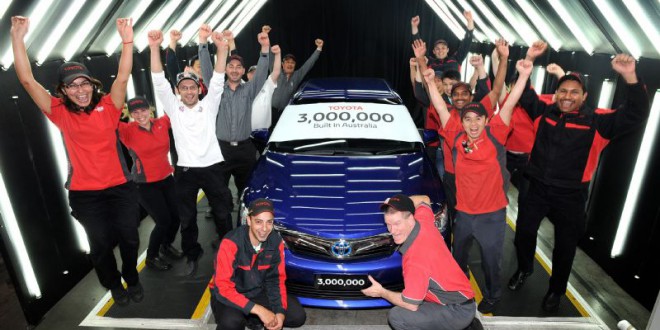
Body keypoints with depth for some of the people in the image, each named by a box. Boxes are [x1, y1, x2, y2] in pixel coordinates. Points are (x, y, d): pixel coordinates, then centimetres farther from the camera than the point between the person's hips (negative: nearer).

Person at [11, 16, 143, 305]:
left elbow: (123, 77, -13)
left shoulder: (107, 107, -2)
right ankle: (114, 284, 35)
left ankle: (132, 278, 34)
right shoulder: (61, 113, -2)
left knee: (129, 237, 7)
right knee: (100, 243, 9)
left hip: (120, 186, 0)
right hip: (84, 193, 0)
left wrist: (127, 41, -23)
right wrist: (18, 37, -13)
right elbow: (27, 80, -7)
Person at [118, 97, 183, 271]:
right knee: (163, 221, -3)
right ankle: (151, 257, 23)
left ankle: (167, 245, 40)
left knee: (176, 216, 9)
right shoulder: (128, 131, -12)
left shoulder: (162, 123, -2)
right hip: (146, 185, -5)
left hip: (167, 179, 5)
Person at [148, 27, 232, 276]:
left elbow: (217, 81, -8)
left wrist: (222, 49, -21)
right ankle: (192, 254, 29)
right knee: (187, 217, 11)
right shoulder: (173, 108, 3)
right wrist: (155, 48, -21)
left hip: (212, 167, 0)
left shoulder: (208, 106, 4)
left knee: (222, 212, 10)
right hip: (185, 170, 0)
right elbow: (159, 82, -8)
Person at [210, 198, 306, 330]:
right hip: (229, 295, -5)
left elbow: (276, 280, -2)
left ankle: (251, 319, 9)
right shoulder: (231, 243, -27)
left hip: (258, 291, 5)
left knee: (298, 316, -9)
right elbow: (223, 288, -28)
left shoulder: (276, 242, -12)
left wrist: (280, 312, -17)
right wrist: (259, 310, -31)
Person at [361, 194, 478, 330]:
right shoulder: (424, 221, -8)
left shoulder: (415, 259, -30)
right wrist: (399, 201, 3)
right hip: (462, 295, 9)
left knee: (396, 316, -19)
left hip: (458, 311, -9)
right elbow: (425, 200, 17)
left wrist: (382, 292, -5)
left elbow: (411, 305, -20)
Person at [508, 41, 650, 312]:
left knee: (565, 246, 14)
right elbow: (522, 92, 1)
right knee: (524, 232, 15)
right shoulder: (543, 112, -2)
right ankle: (524, 269, 44)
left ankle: (556, 290, 37)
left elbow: (635, 115, -18)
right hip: (537, 188, 2)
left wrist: (630, 78, -32)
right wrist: (529, 60, -13)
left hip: (571, 196, -1)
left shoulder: (596, 121, -9)